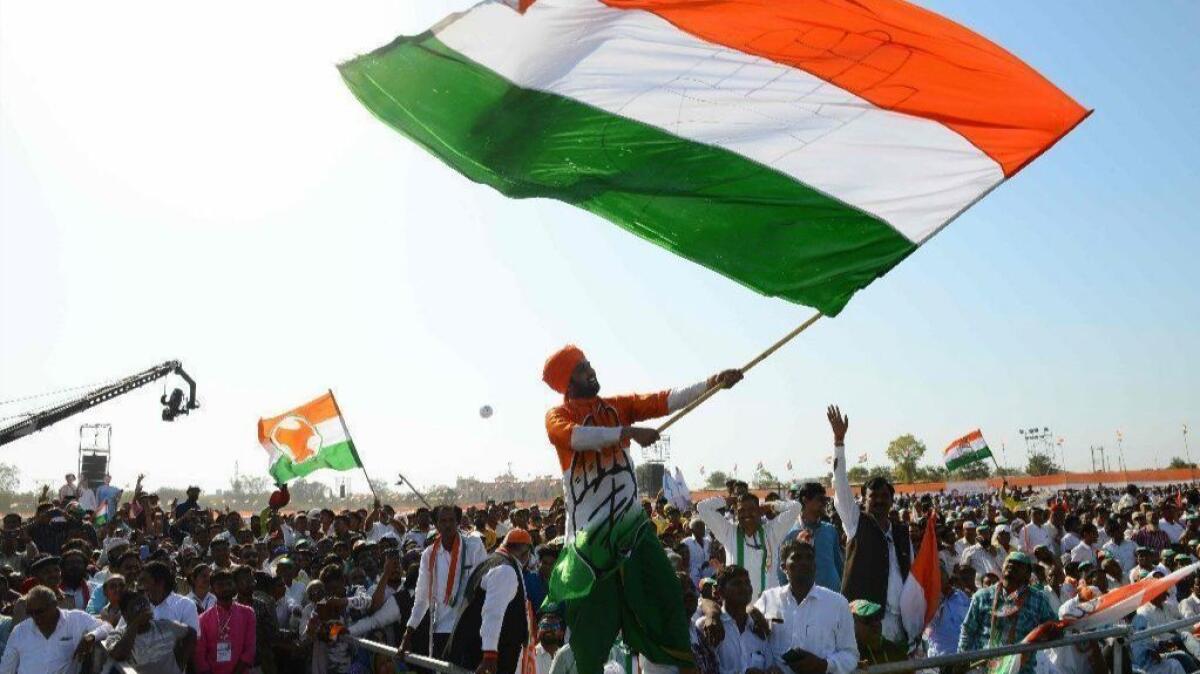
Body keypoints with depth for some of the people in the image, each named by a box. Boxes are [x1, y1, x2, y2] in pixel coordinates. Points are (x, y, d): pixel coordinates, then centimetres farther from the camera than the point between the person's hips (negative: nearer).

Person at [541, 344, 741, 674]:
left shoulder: (618, 406, 11)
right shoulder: (558, 416, -1)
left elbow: (662, 401, -2)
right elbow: (577, 436, -23)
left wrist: (709, 385, -15)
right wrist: (628, 432, -33)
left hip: (630, 522, 4)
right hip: (589, 530, -4)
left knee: (664, 597, 0)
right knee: (592, 616, 3)